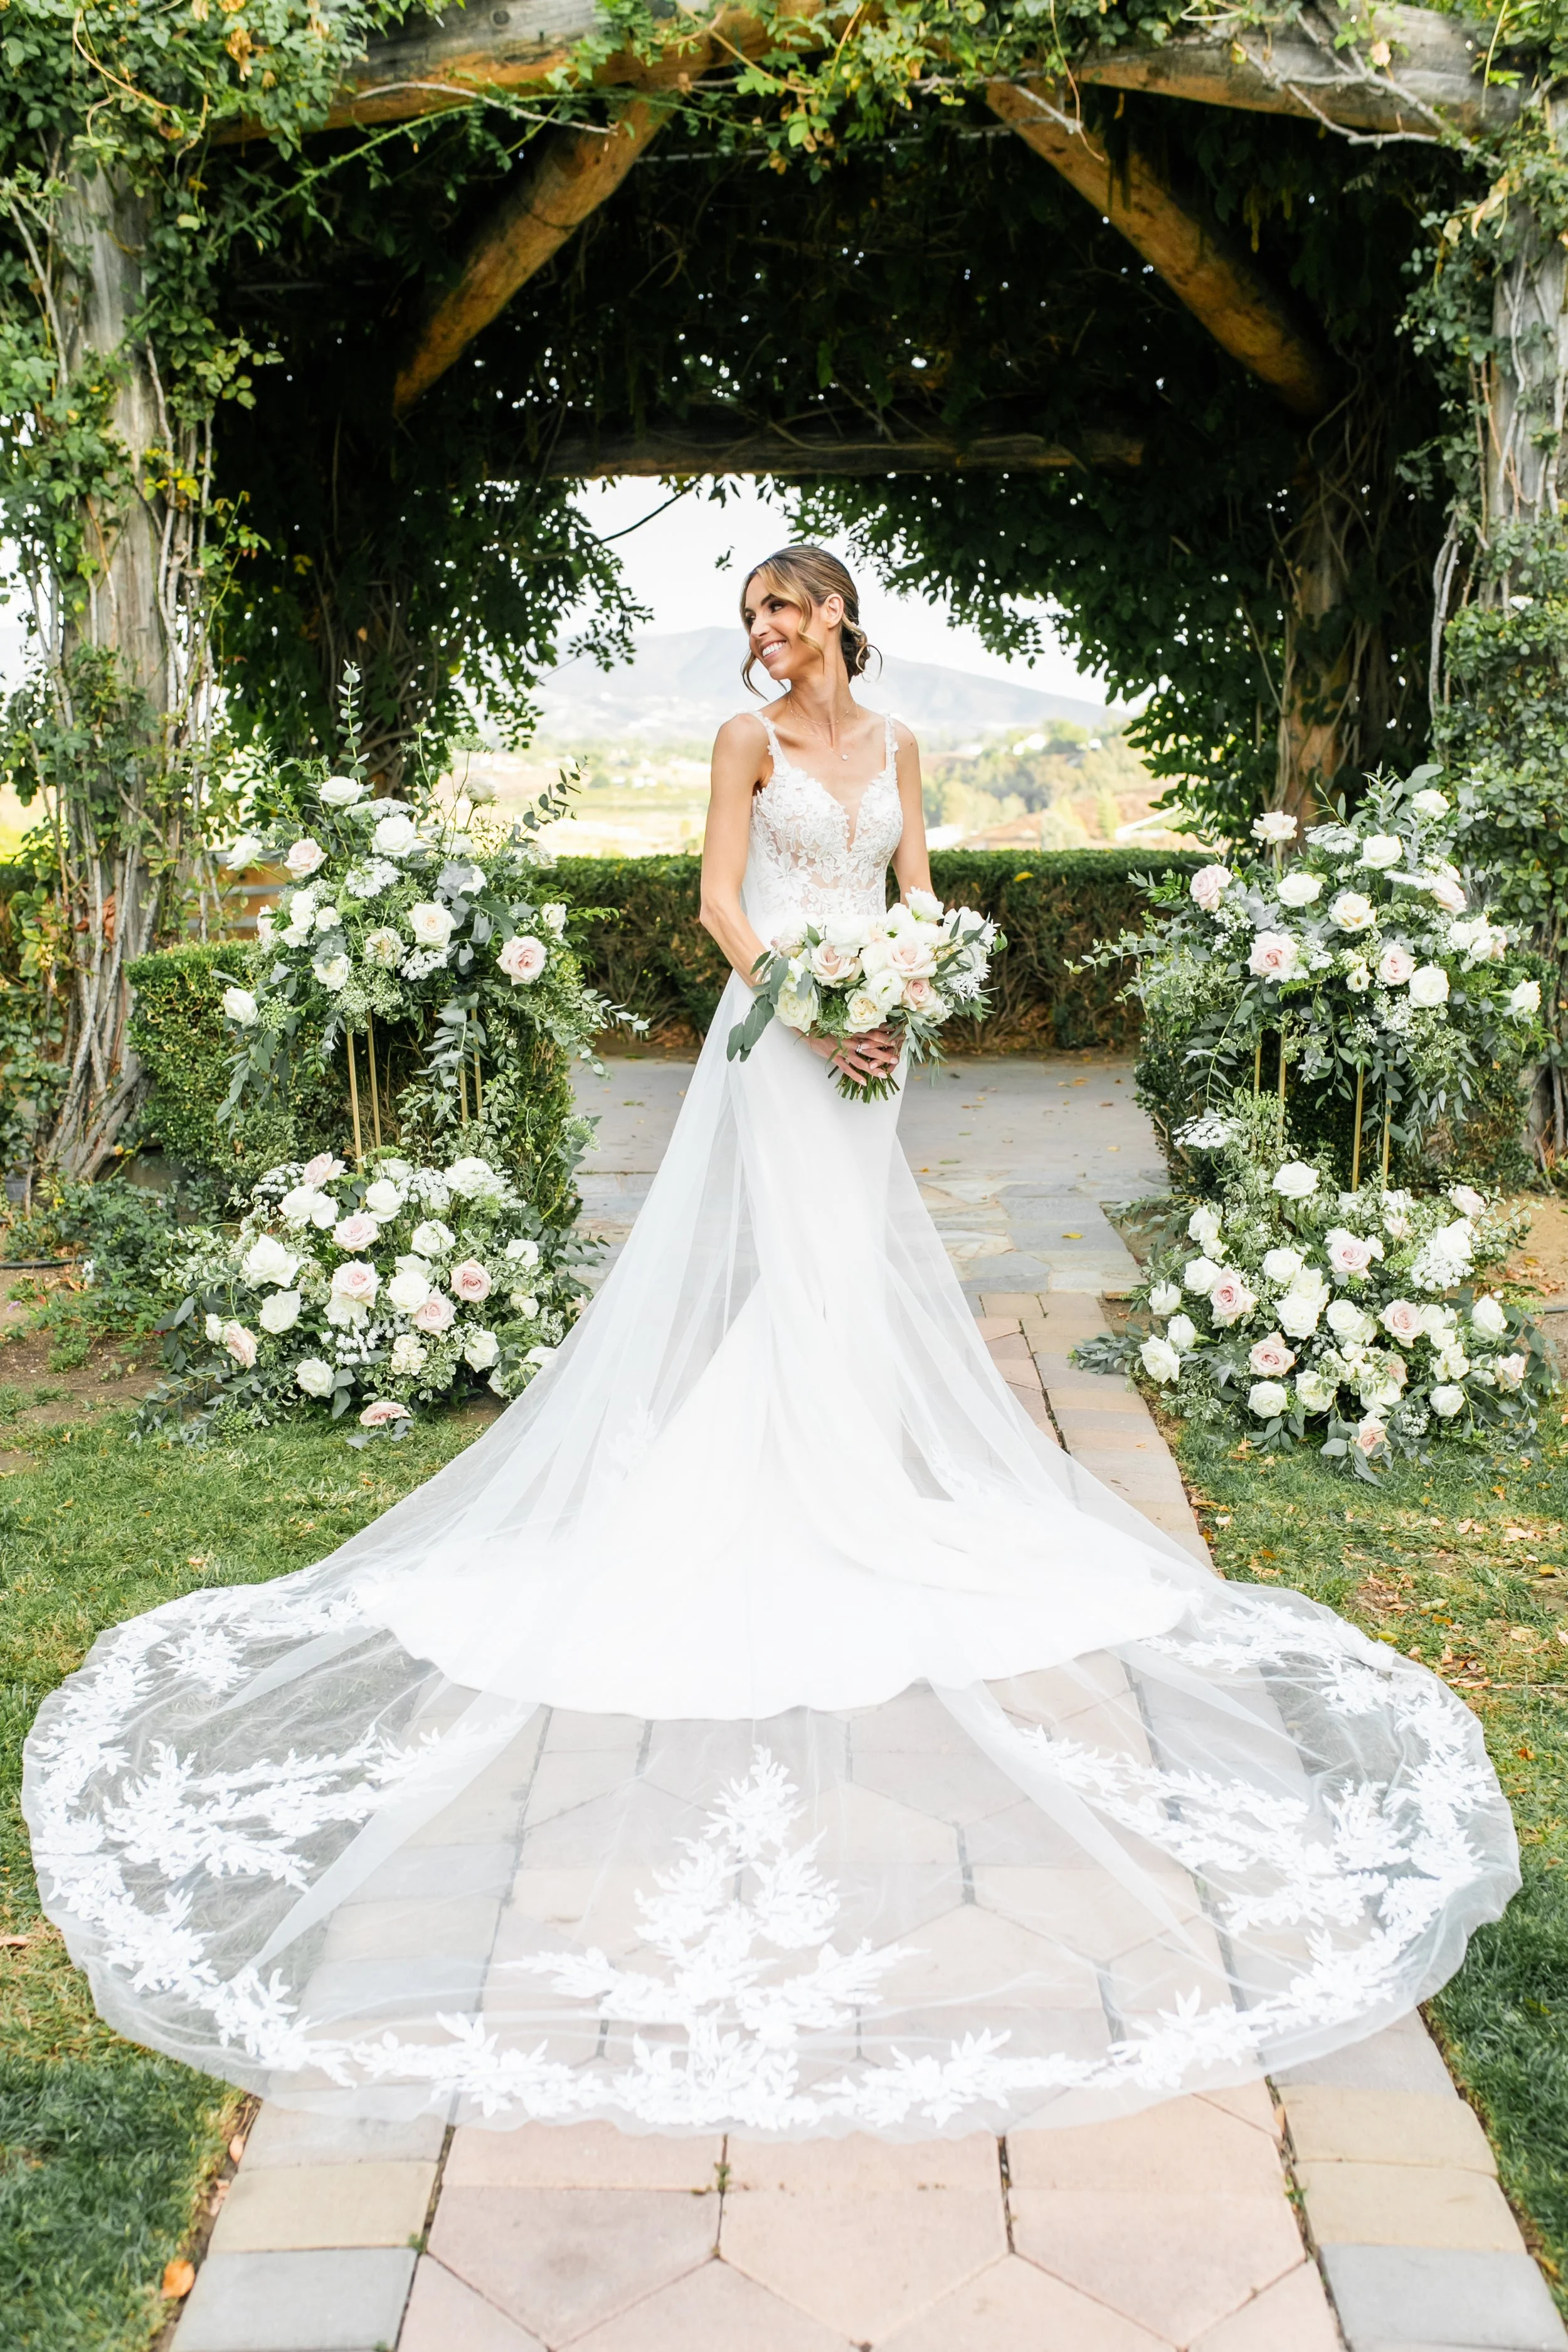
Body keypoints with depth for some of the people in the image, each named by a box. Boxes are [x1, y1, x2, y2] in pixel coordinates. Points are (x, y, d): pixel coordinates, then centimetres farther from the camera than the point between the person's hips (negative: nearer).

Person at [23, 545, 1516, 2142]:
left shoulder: (895, 747, 14)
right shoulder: (751, 742, 0)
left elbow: (916, 897, 11)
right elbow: (721, 903, -7)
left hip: (864, 1036, 5)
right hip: (774, 1027, -5)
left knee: (858, 1261, 8)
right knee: (802, 1261, -6)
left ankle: (863, 1475, 18)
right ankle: (806, 1493, 1)